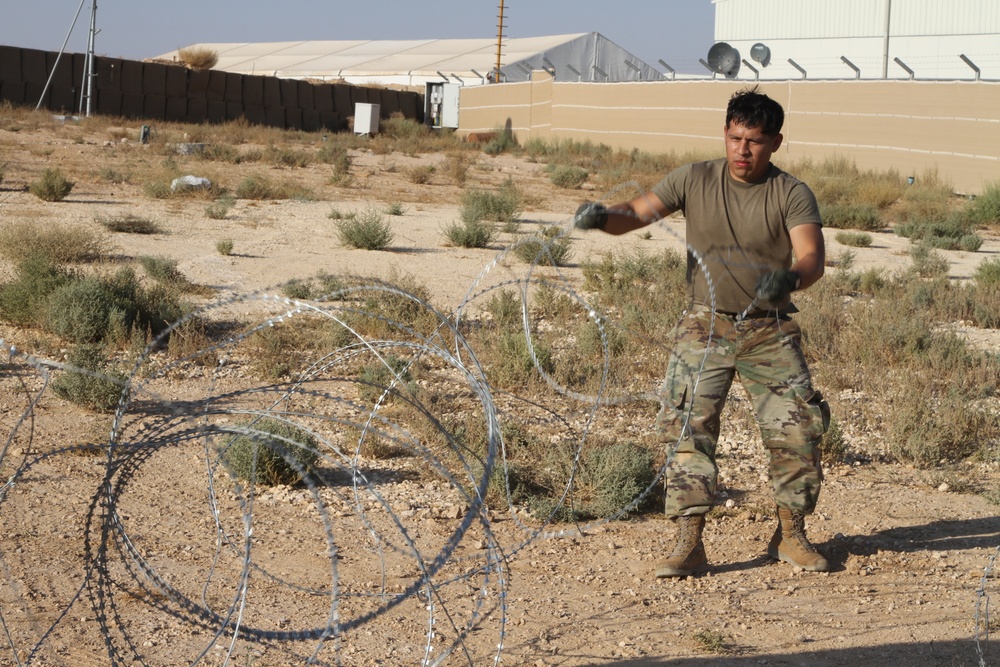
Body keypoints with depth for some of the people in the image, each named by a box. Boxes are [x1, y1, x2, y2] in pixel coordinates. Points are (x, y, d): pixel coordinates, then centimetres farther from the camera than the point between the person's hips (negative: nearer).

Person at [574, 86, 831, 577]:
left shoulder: (792, 195, -3)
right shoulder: (695, 180, 1)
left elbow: (811, 257, -16)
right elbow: (636, 213, -5)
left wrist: (790, 278, -40)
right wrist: (602, 216, -28)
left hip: (770, 332, 0)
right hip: (704, 327, 0)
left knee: (798, 430, -1)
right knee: (688, 428, -10)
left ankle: (790, 535, 19)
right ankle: (689, 543, -5)